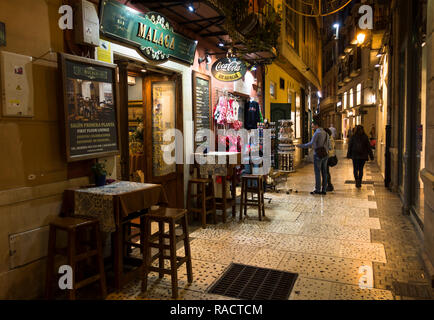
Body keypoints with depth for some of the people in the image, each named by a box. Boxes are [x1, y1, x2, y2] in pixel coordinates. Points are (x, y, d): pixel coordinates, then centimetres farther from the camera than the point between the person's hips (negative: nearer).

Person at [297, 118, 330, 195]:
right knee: (324, 173, 8)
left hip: (318, 155, -8)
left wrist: (301, 146, -18)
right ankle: (324, 190, 11)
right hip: (325, 155, 8)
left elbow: (311, 144, -23)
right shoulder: (325, 133, 13)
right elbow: (328, 145, 15)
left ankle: (317, 190, 0)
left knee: (317, 173, -2)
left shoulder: (317, 133, -13)